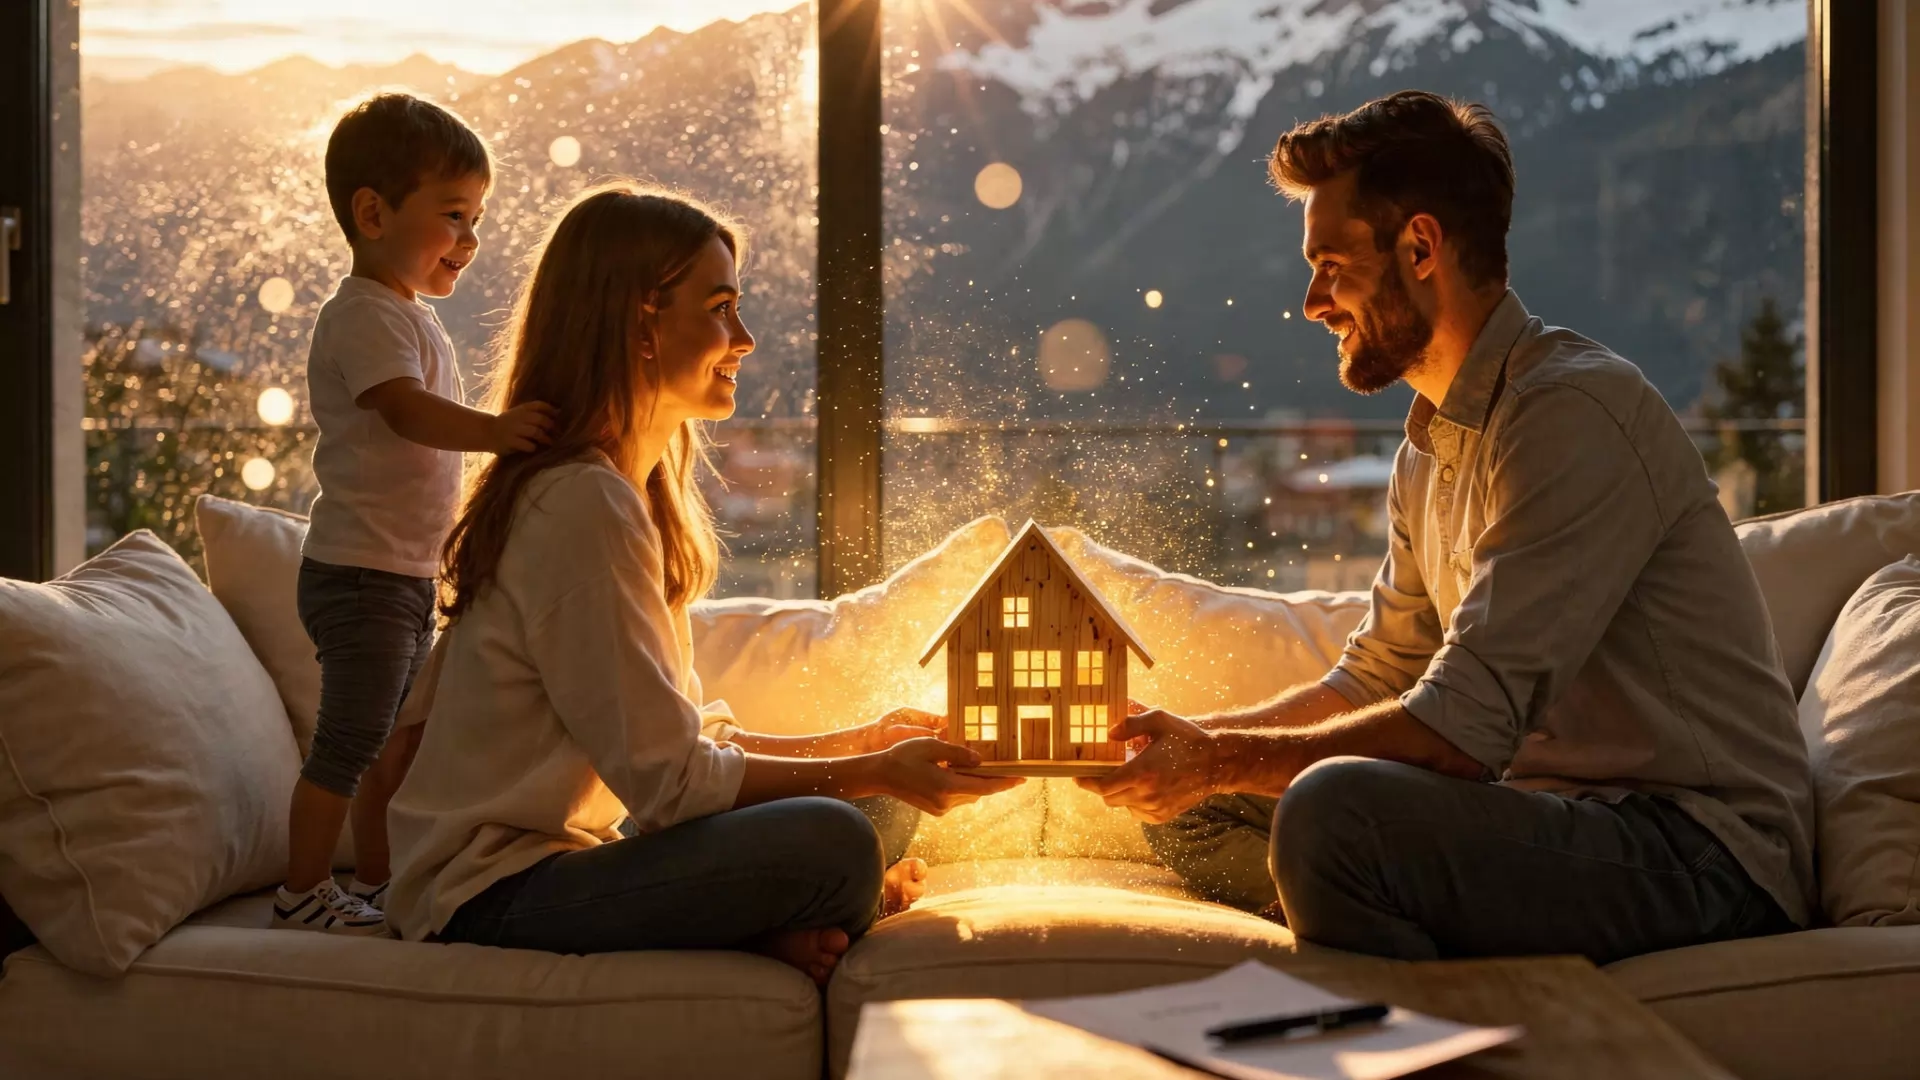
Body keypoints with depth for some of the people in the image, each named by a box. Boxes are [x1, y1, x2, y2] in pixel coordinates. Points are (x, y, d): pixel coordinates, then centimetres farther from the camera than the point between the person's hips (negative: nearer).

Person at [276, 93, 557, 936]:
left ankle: (374, 885, 29)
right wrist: (492, 429, -50)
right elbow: (405, 410, -35)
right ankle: (302, 895, 7)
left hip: (406, 573, 10)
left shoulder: (409, 314, 16)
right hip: (361, 573, -10)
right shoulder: (364, 315, -17)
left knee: (396, 740, 18)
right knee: (350, 741, -4)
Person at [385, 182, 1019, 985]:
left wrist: (861, 743, 7)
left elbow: (691, 738, 12)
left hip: (557, 855, 10)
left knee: (873, 819, 9)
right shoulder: (584, 505, -19)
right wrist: (872, 773, -13)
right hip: (494, 894, -10)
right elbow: (669, 778, -21)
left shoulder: (631, 494, 14)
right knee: (830, 843, -27)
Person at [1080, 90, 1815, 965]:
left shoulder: (1577, 409, -17)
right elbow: (1371, 683, 19)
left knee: (1332, 809, -32)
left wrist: (1219, 760, -13)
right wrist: (1187, 741, 5)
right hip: (1566, 815, 9)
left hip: (1701, 849, -9)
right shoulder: (1432, 448, 14)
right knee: (1190, 810, 5)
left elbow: (1463, 727, -23)